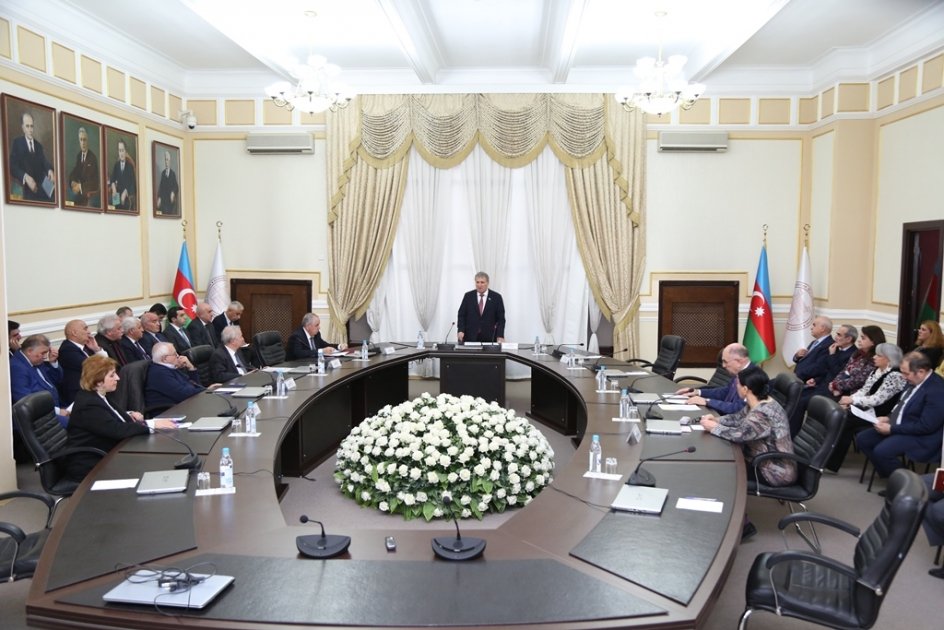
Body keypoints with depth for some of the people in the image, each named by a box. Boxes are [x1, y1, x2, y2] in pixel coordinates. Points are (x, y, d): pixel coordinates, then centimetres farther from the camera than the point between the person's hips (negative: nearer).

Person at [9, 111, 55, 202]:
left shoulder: (39, 145, 20)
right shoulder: (17, 143, 5)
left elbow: (44, 161, 3)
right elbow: (12, 166, -7)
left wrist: (50, 170, -22)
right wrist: (25, 177, -26)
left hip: (42, 188, 4)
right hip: (28, 190, -4)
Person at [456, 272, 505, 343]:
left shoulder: (496, 297, 3)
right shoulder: (468, 296, 7)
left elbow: (501, 318, 1)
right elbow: (461, 315, 6)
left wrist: (500, 336, -10)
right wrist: (460, 331, -9)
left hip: (489, 339, -1)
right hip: (470, 338, 1)